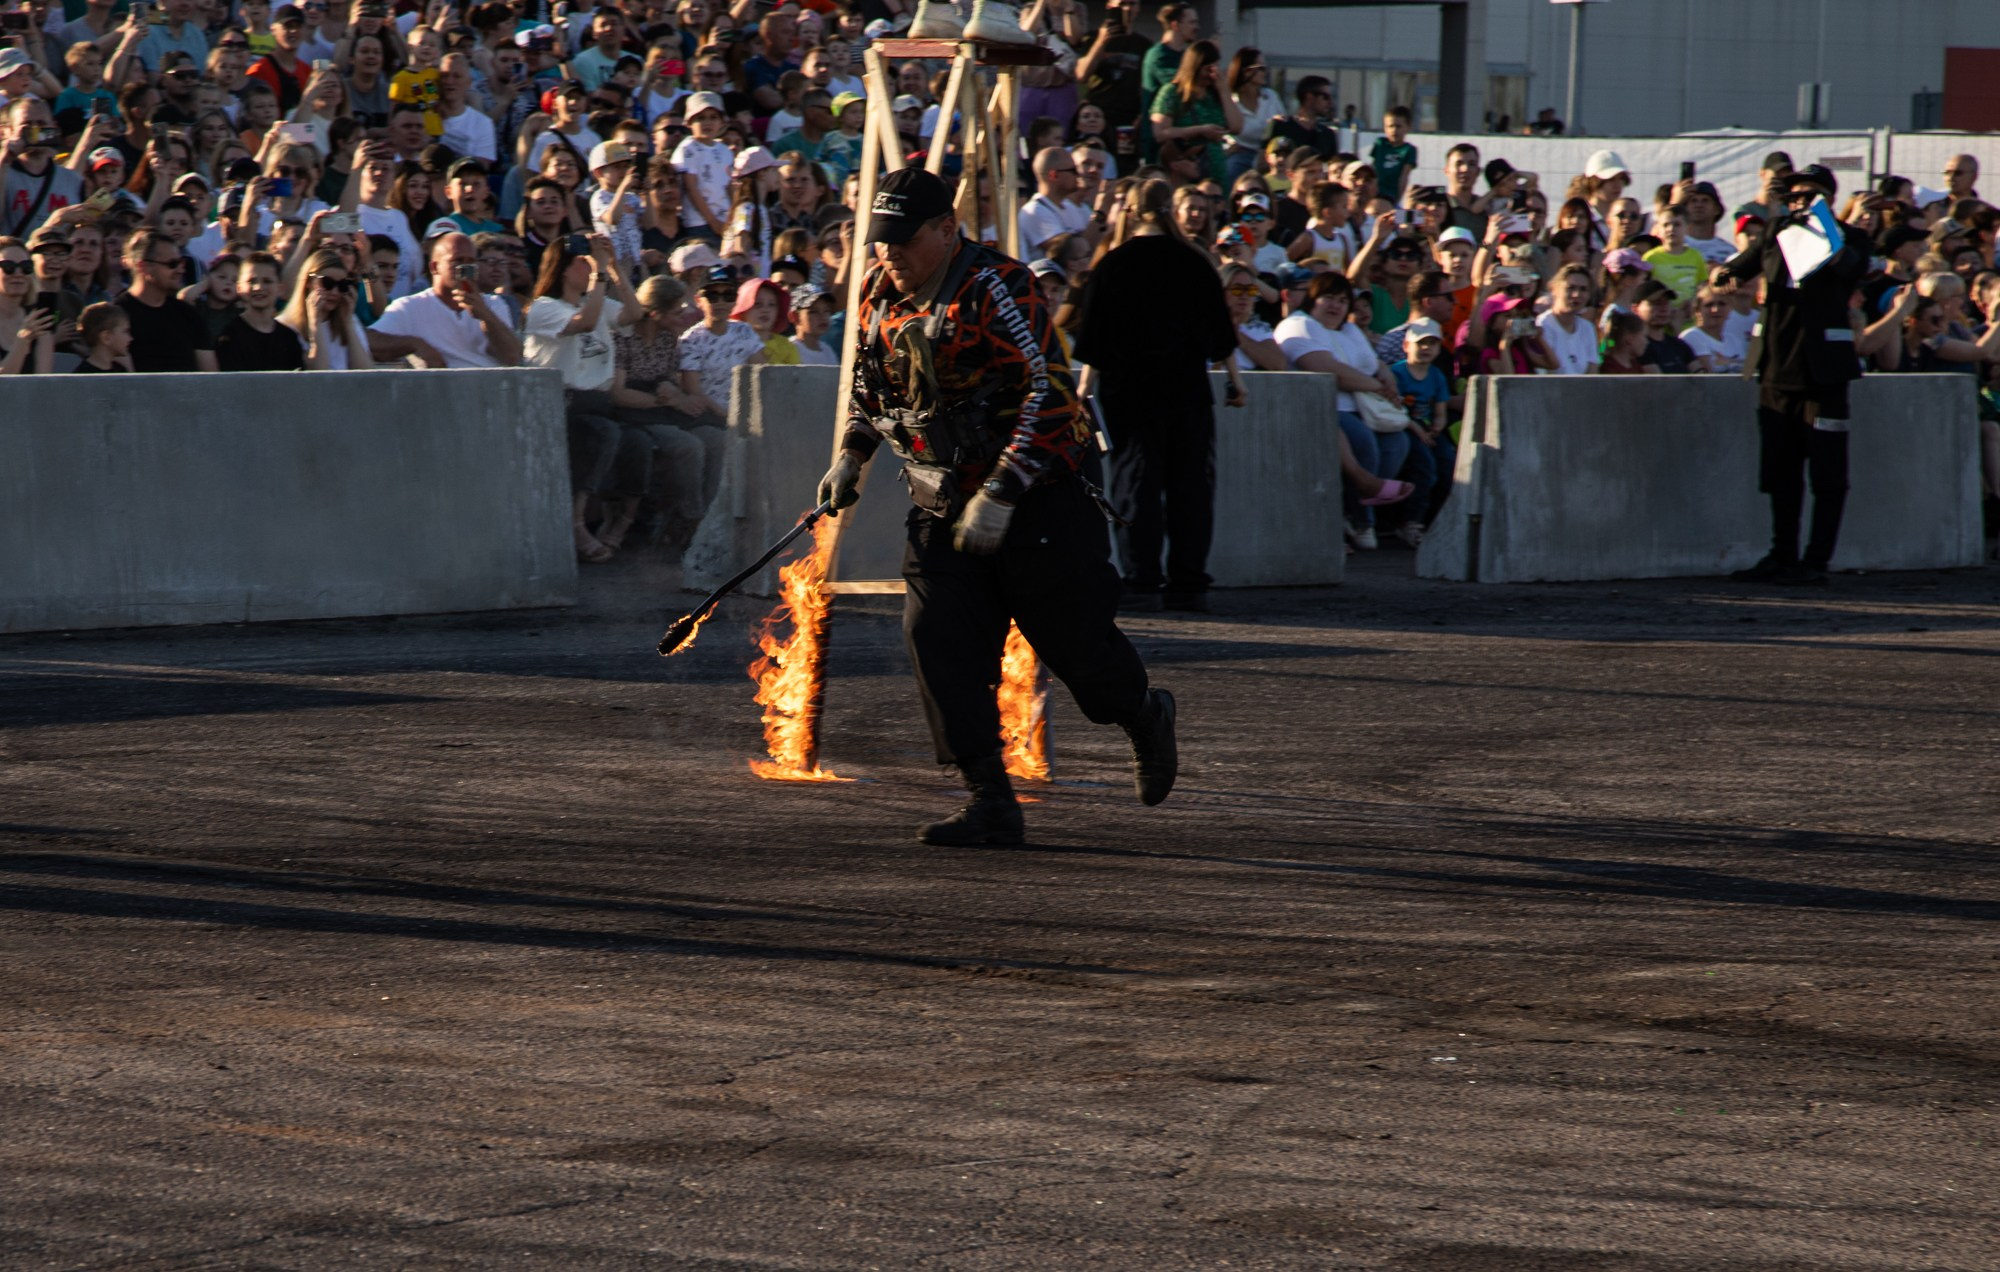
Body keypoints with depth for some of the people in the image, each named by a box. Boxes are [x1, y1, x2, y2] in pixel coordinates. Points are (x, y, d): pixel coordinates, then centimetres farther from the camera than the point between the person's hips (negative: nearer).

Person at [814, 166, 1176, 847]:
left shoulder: (997, 287, -21)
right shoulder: (879, 294, 4)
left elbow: (1049, 393, -25)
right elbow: (870, 377, 24)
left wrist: (1000, 495, -29)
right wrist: (851, 455, 13)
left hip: (1036, 499, -6)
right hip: (944, 502, 7)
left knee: (1075, 641, 2)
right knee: (936, 639, -9)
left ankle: (1148, 719, 36)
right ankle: (991, 803, -6)